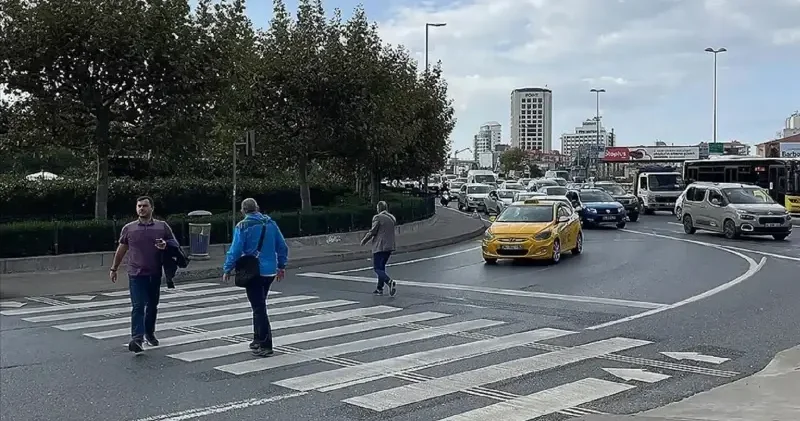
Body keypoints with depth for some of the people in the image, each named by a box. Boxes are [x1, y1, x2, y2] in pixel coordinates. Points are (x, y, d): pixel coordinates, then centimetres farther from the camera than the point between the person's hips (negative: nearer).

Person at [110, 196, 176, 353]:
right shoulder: (129, 228, 6)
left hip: (155, 274, 2)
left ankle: (149, 333, 32)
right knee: (138, 306, -12)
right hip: (136, 275, -2)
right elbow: (121, 250, 14)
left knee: (152, 306, 14)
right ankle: (137, 338, -20)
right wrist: (114, 269, 16)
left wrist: (165, 245, -12)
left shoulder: (163, 226, 5)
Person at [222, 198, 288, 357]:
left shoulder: (242, 226, -9)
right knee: (260, 306, 20)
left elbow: (235, 250, -12)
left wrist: (227, 270, -2)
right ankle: (258, 340, 28)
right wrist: (281, 266, 19)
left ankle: (265, 346, -4)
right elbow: (282, 247, 8)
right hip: (270, 271, 6)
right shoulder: (271, 223, 5)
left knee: (259, 308, -3)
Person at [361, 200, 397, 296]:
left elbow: (372, 232, -11)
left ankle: (390, 282, -26)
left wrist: (364, 240, 5)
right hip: (390, 246, 7)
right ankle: (379, 288, 20)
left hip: (379, 246, -7)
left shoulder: (377, 217, -11)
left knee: (377, 268, -4)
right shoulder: (392, 218, 10)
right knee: (381, 267, 18)